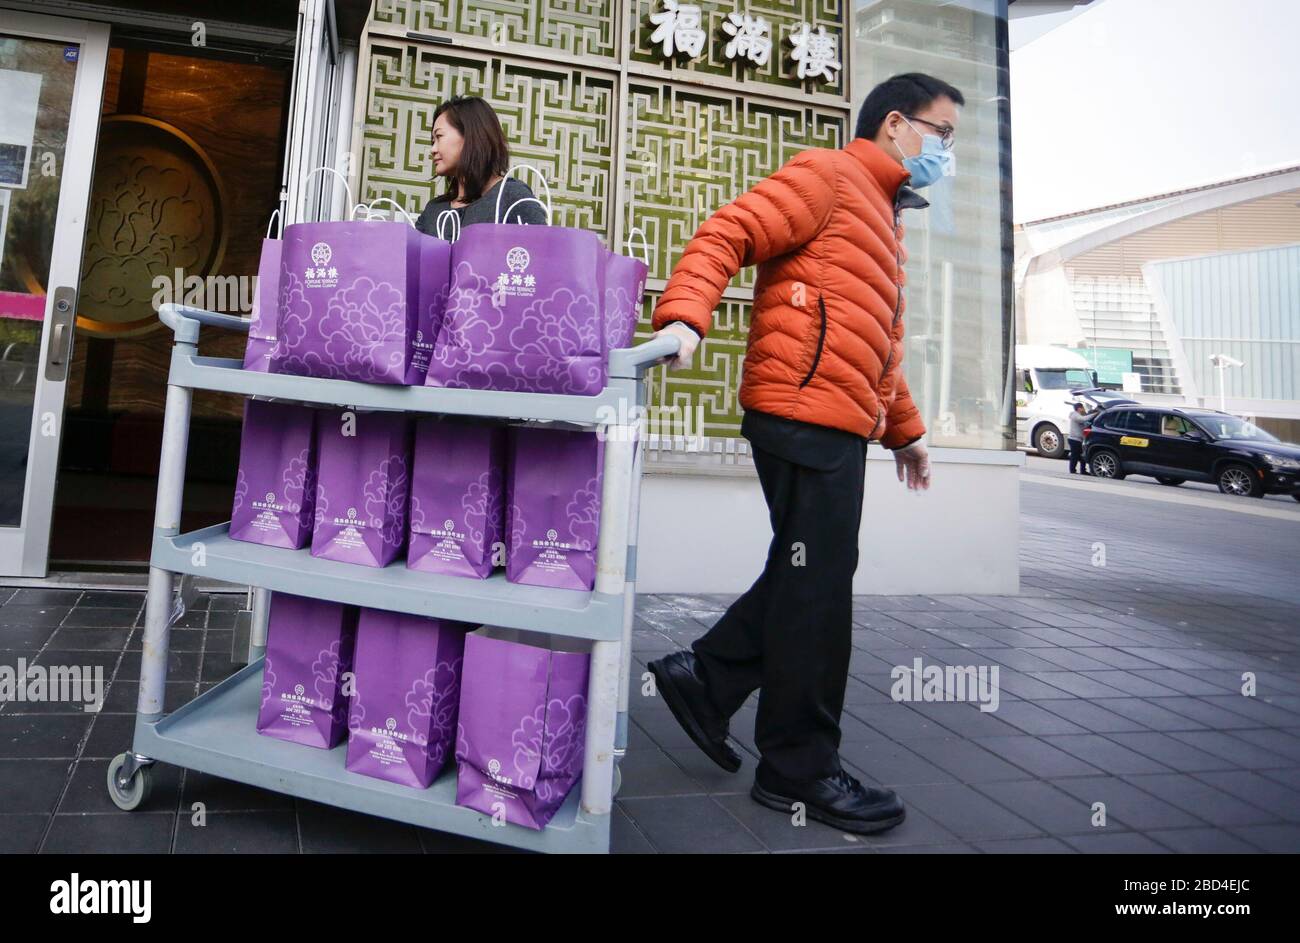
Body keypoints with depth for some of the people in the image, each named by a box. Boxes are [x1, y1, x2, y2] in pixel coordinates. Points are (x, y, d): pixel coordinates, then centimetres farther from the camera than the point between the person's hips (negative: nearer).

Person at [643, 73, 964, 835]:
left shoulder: (883, 217, 28)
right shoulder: (828, 175, 0)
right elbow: (725, 235, -13)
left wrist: (905, 428, 32)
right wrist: (684, 316, -30)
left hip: (837, 422, 10)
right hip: (805, 411, -10)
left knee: (812, 576, 13)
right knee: (816, 585, -4)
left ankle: (705, 678, 24)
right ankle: (800, 770, 10)